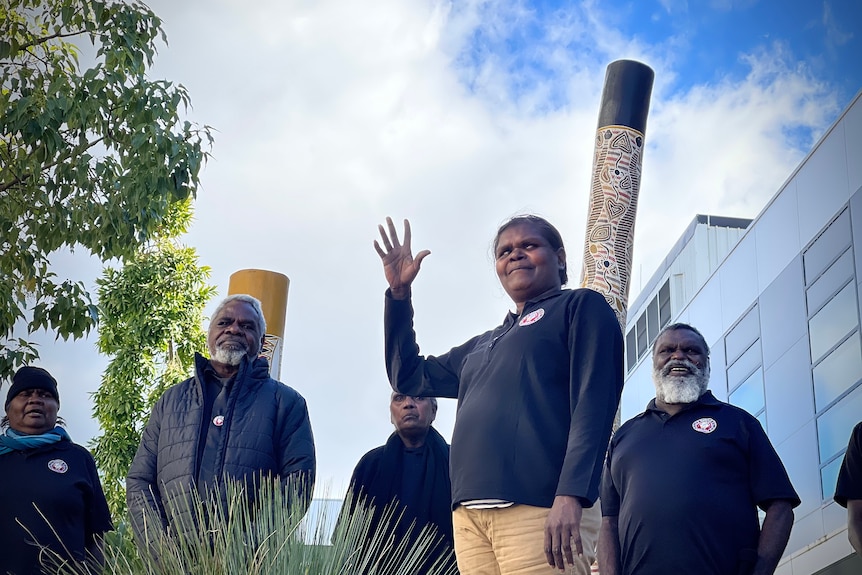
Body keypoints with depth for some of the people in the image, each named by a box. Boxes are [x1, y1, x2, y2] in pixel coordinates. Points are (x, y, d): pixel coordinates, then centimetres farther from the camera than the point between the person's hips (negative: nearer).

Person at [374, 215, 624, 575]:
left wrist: (571, 494, -20)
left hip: (538, 509, -7)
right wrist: (399, 293, 23)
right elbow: (408, 377, 33)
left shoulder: (581, 307, 7)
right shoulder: (483, 346, 28)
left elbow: (593, 403, -7)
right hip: (469, 515, 7)